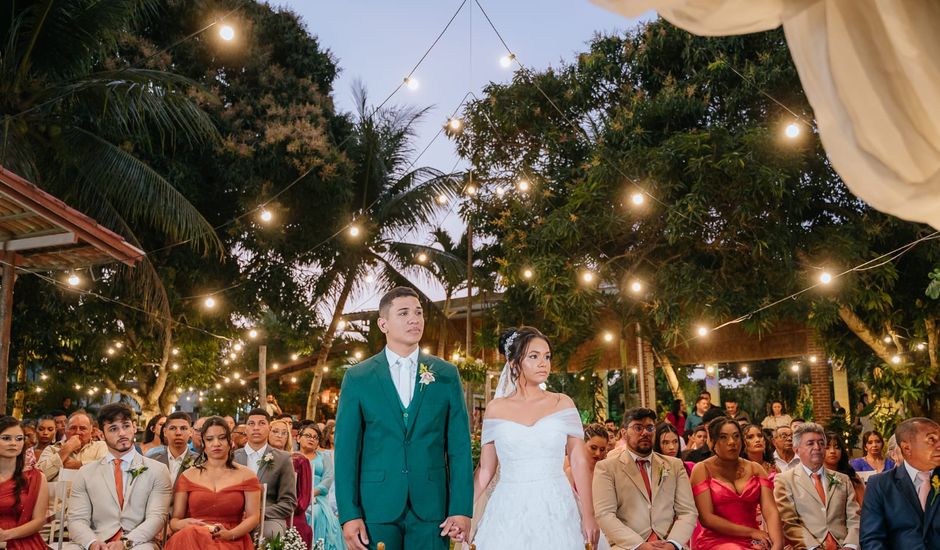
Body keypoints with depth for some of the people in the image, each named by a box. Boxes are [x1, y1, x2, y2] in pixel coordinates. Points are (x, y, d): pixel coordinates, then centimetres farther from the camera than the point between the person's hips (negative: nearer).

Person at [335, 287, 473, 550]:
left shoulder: (447, 375, 4)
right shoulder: (357, 378, 2)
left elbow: (459, 446, 2)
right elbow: (346, 449, -1)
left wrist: (461, 509, -5)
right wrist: (349, 514, -7)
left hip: (431, 507, 1)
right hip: (376, 507, -1)